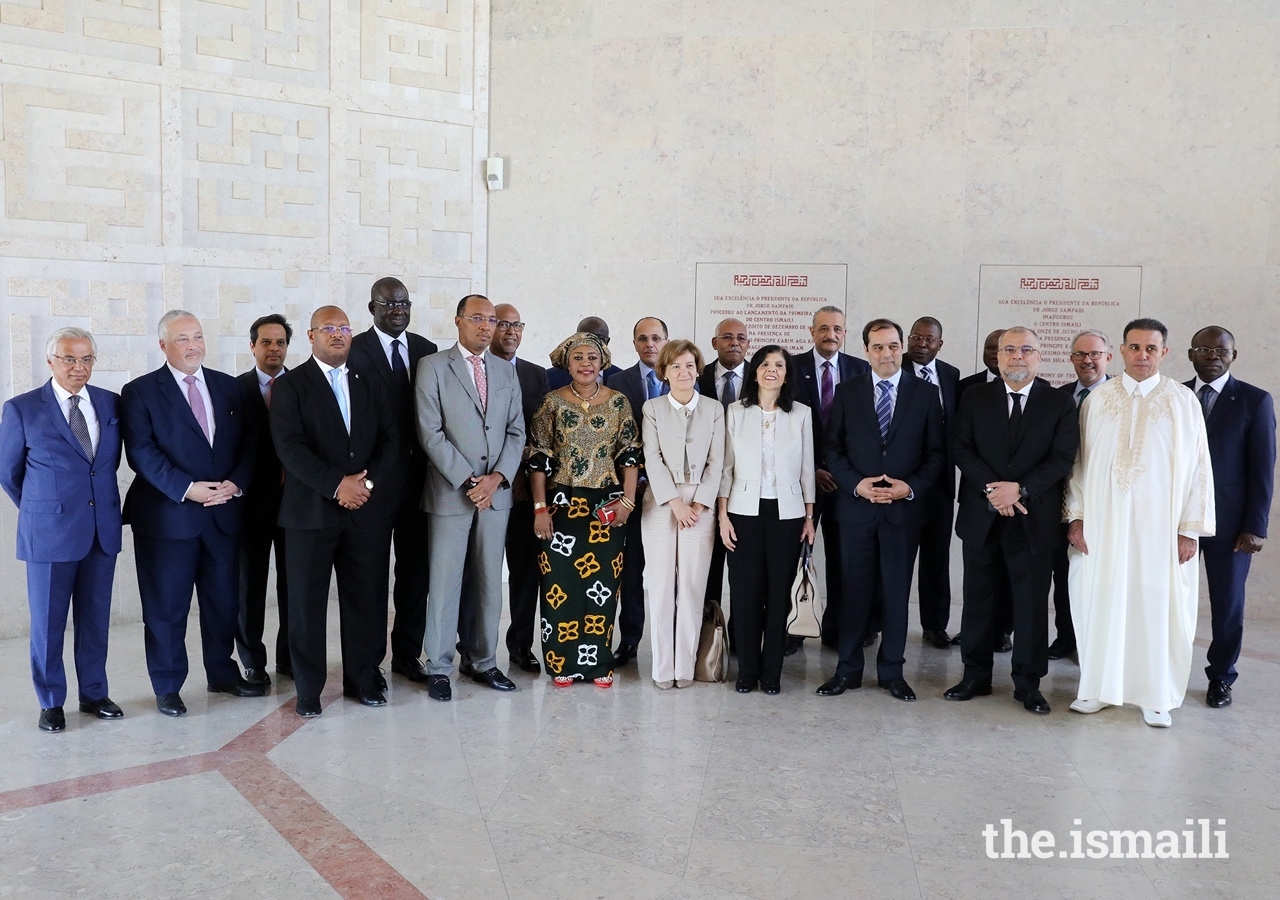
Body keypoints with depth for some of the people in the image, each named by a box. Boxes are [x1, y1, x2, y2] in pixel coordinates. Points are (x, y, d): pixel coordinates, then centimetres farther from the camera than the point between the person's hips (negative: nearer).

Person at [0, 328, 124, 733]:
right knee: (48, 622, 7)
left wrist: (101, 501, 11)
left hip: (102, 529, 3)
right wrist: (39, 510, 10)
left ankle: (94, 694, 27)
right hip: (50, 532, -3)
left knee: (95, 618, 12)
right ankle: (50, 703, 22)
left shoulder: (111, 404, 4)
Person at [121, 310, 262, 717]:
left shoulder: (228, 386, 10)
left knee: (224, 600, 13)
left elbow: (249, 441, 6)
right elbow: (141, 451, -11)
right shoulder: (140, 391, -1)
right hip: (167, 515, -4)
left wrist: (236, 482, -10)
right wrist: (186, 488, -19)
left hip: (224, 513, 4)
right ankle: (167, 687, 19)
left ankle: (223, 673, 29)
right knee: (166, 605, 5)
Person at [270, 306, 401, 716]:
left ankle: (364, 680, 20)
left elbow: (390, 437, 7)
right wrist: (337, 484, -16)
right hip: (312, 510, -3)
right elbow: (290, 447, -9)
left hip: (368, 509, 3)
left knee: (367, 600, 7)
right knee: (307, 602, 3)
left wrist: (367, 482, -9)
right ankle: (308, 689, 15)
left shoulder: (369, 384, 14)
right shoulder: (290, 385, 2)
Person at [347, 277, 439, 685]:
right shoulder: (355, 350, -5)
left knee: (415, 567, 11)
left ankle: (407, 652, 24)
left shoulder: (427, 350, 9)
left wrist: (430, 465, -1)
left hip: (418, 474, 4)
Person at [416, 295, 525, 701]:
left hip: (496, 492, 4)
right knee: (445, 583, 1)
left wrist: (497, 477, -6)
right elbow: (430, 432, -8)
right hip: (450, 493, -4)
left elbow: (516, 431, 9)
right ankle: (438, 668, 12)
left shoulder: (506, 371, 12)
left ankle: (484, 663, 20)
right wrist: (468, 481, -13)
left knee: (490, 582, 9)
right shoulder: (433, 367, -1)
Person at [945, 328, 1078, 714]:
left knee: (1032, 601, 3)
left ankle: (1028, 683, 15)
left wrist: (1020, 489, -17)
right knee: (978, 597, 9)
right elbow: (962, 449, -1)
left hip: (1035, 517, -1)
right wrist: (992, 490, -14)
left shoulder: (1059, 403, 2)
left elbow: (1062, 458, -5)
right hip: (981, 515, 1)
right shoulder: (975, 398, 6)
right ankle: (975, 675, 20)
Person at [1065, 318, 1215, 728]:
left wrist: (1190, 528, -5)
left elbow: (1197, 466, -1)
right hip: (1103, 523, 2)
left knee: (1158, 609, 5)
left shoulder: (1183, 402, -1)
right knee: (1100, 603, 6)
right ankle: (1098, 686, 20)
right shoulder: (1098, 399, 3)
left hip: (1160, 525, -1)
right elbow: (1079, 460, 5)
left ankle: (1156, 696, 18)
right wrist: (1075, 516, 0)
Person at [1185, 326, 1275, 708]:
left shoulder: (1255, 401, -1)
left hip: (1228, 522, -1)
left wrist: (1255, 527, -8)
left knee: (1227, 604, 8)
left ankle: (1220, 677, 23)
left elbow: (1263, 469, -3)